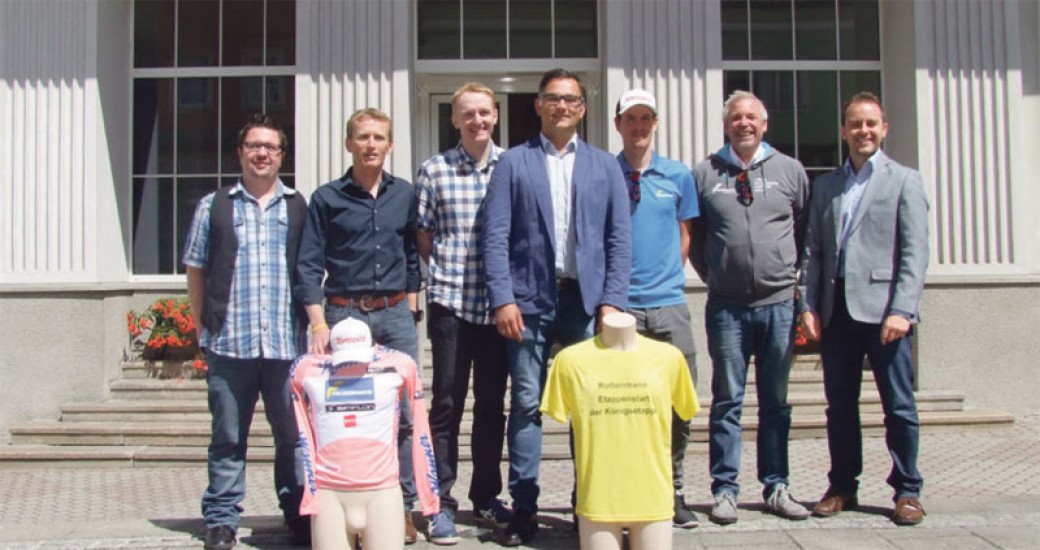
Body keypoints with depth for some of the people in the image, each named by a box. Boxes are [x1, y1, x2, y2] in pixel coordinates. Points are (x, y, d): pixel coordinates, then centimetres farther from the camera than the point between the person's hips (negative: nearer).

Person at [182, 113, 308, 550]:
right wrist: (202, 325, 6)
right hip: (229, 342, 0)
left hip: (288, 344, 0)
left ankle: (299, 514, 18)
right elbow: (195, 269, 11)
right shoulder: (214, 207, 10)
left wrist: (314, 320, 3)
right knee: (228, 437, 7)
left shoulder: (299, 208, 11)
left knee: (294, 434, 6)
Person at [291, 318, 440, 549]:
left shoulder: (398, 367, 0)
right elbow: (303, 435, 9)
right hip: (329, 493, 1)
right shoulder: (306, 370, 2)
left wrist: (429, 490, 3)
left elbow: (419, 430, 5)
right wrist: (310, 487, 7)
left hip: (382, 490, -1)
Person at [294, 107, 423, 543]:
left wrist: (410, 309, 10)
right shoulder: (327, 198, 2)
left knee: (404, 412, 0)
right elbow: (309, 266, 0)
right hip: (344, 312, -2)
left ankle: (402, 506, 9)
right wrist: (318, 323, -9)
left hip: (395, 314, 2)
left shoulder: (405, 195, 9)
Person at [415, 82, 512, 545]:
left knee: (492, 404, 11)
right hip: (450, 302, -1)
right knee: (447, 404, 2)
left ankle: (486, 497, 24)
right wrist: (447, 271, 3)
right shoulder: (434, 170, 0)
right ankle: (442, 503, 11)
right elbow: (422, 237, 7)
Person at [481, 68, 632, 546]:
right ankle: (523, 508, 8)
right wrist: (502, 299, -9)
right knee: (527, 404, 1)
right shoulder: (513, 163, 7)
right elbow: (496, 236, 0)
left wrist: (612, 300, -3)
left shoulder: (604, 166, 12)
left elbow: (619, 238, 7)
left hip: (587, 298, 2)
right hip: (530, 298, -1)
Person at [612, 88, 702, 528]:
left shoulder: (678, 176, 10)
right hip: (619, 306, -2)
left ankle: (671, 492, 15)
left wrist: (666, 278, 7)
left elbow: (684, 238, 16)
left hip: (669, 303, 2)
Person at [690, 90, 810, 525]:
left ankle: (776, 487, 19)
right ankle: (725, 489, 11)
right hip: (727, 305, -1)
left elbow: (805, 229, 14)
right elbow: (692, 235, 11)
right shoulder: (704, 174, 3)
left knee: (776, 402, 10)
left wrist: (792, 273, 9)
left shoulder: (789, 170, 6)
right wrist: (712, 274, 7)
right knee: (727, 402, 4)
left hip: (779, 303, 1)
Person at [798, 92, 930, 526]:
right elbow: (813, 250, 13)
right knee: (839, 405, 9)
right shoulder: (825, 185, 16)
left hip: (882, 309, -4)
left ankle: (907, 491, 14)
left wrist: (901, 310, -14)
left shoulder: (904, 180, 3)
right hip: (836, 310, 4)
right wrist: (808, 306, 2)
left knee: (899, 406, 1)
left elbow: (915, 252, -4)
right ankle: (842, 487, 20)